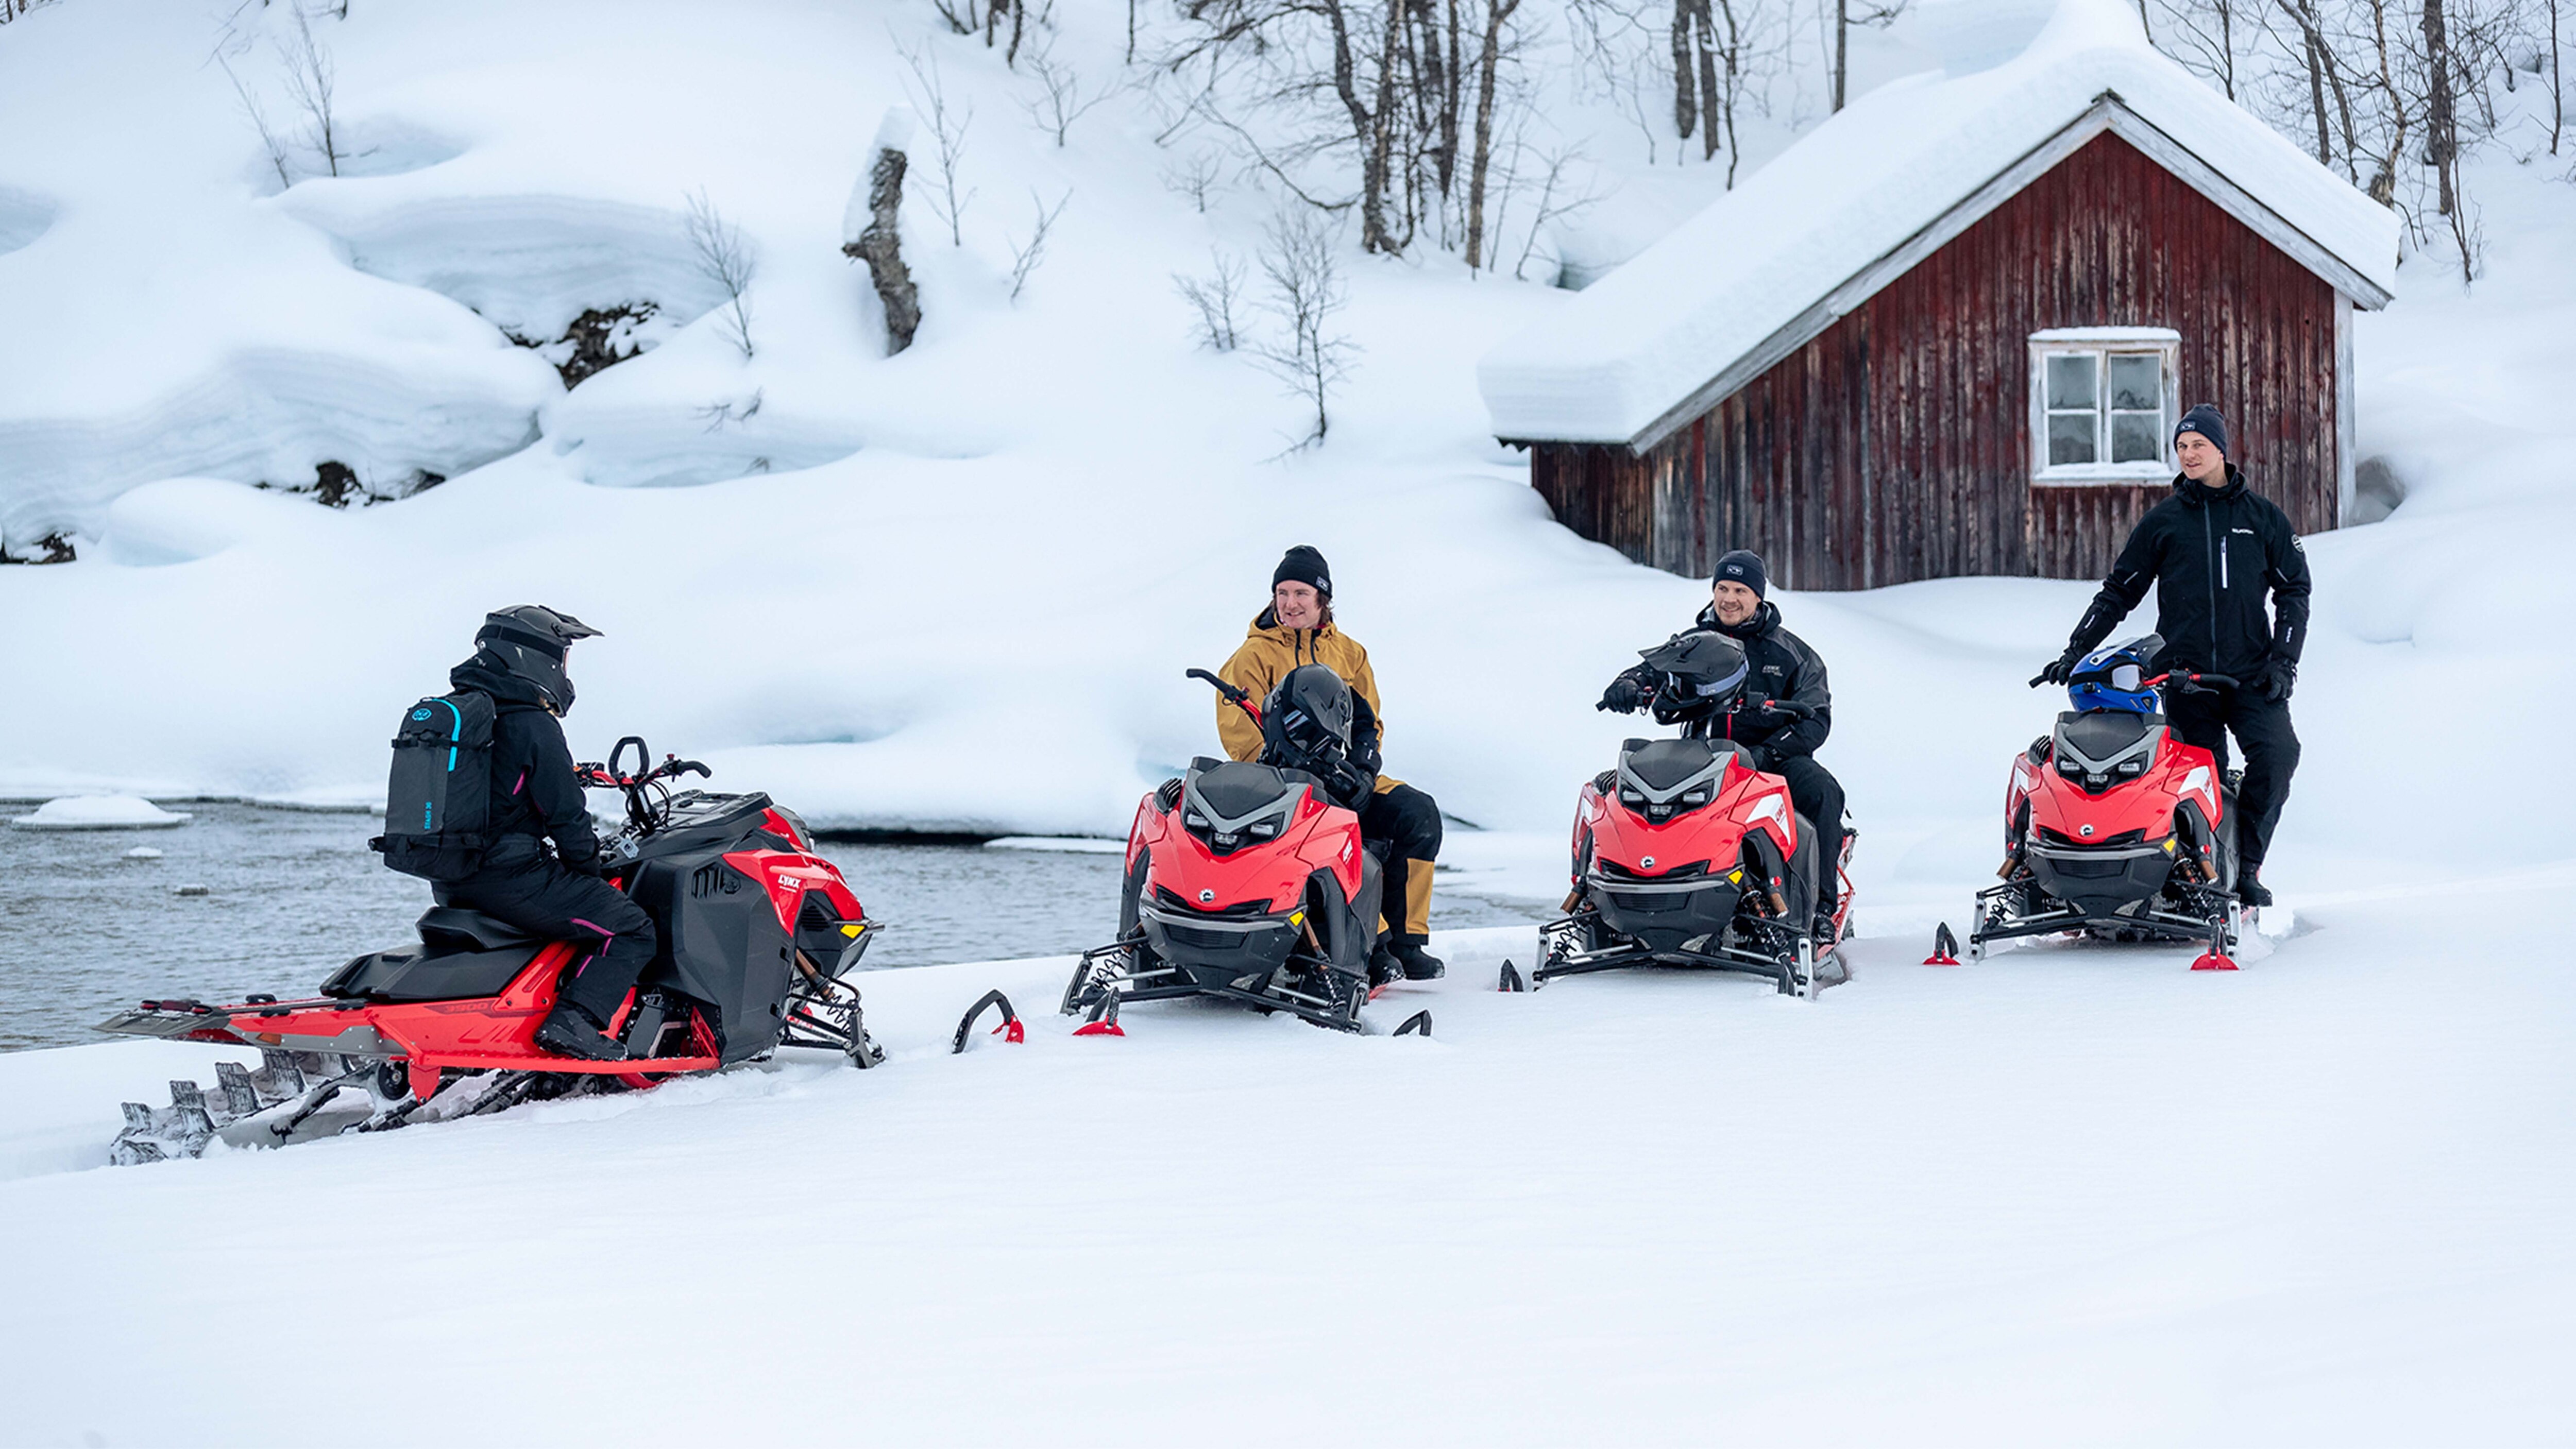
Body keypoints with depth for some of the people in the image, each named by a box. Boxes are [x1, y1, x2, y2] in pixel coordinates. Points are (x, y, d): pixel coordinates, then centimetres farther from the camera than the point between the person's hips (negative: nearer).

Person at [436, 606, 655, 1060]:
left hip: (450, 885, 9)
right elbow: (565, 813, -12)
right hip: (509, 877, -9)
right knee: (632, 931, -5)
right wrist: (588, 867, 4)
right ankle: (573, 1021, -23)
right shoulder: (532, 725, -14)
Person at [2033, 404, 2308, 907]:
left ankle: (2246, 866, -11)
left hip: (2251, 674, -1)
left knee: (2277, 754, -22)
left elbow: (2294, 590, 12)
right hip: (2184, 674, 1)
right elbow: (2118, 592, 13)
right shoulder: (2163, 521, 9)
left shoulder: (2262, 516, 9)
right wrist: (2075, 652, 5)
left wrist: (2283, 660, 0)